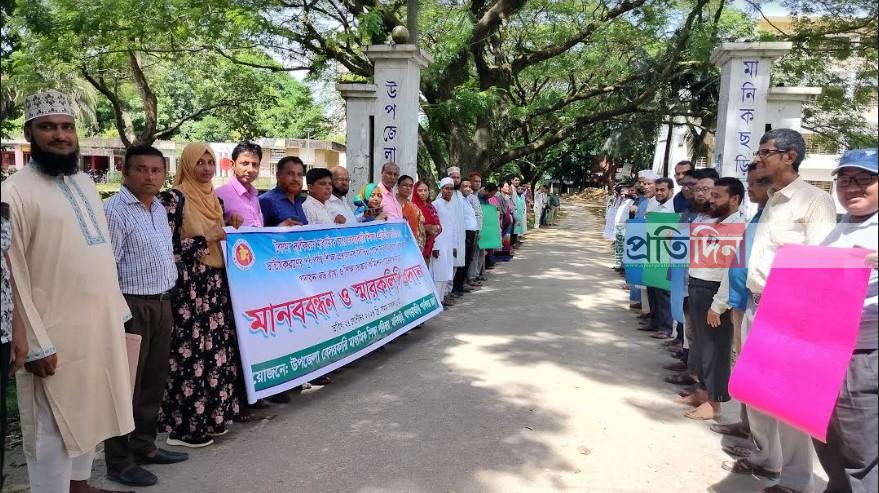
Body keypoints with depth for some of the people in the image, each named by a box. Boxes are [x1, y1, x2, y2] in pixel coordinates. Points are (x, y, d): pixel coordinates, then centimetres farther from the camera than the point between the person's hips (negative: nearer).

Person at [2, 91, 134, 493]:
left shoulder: (86, 183, 11)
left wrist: (120, 310, 14)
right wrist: (35, 343, -17)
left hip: (102, 323, 7)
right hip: (57, 332, -7)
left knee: (88, 412, 19)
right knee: (53, 429, 5)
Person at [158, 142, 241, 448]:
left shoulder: (214, 199, 15)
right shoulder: (175, 198, -8)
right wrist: (204, 240, -16)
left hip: (216, 283, 8)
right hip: (189, 285, -8)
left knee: (217, 347, 9)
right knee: (191, 351, -6)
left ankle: (210, 416, 21)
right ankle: (184, 425, 5)